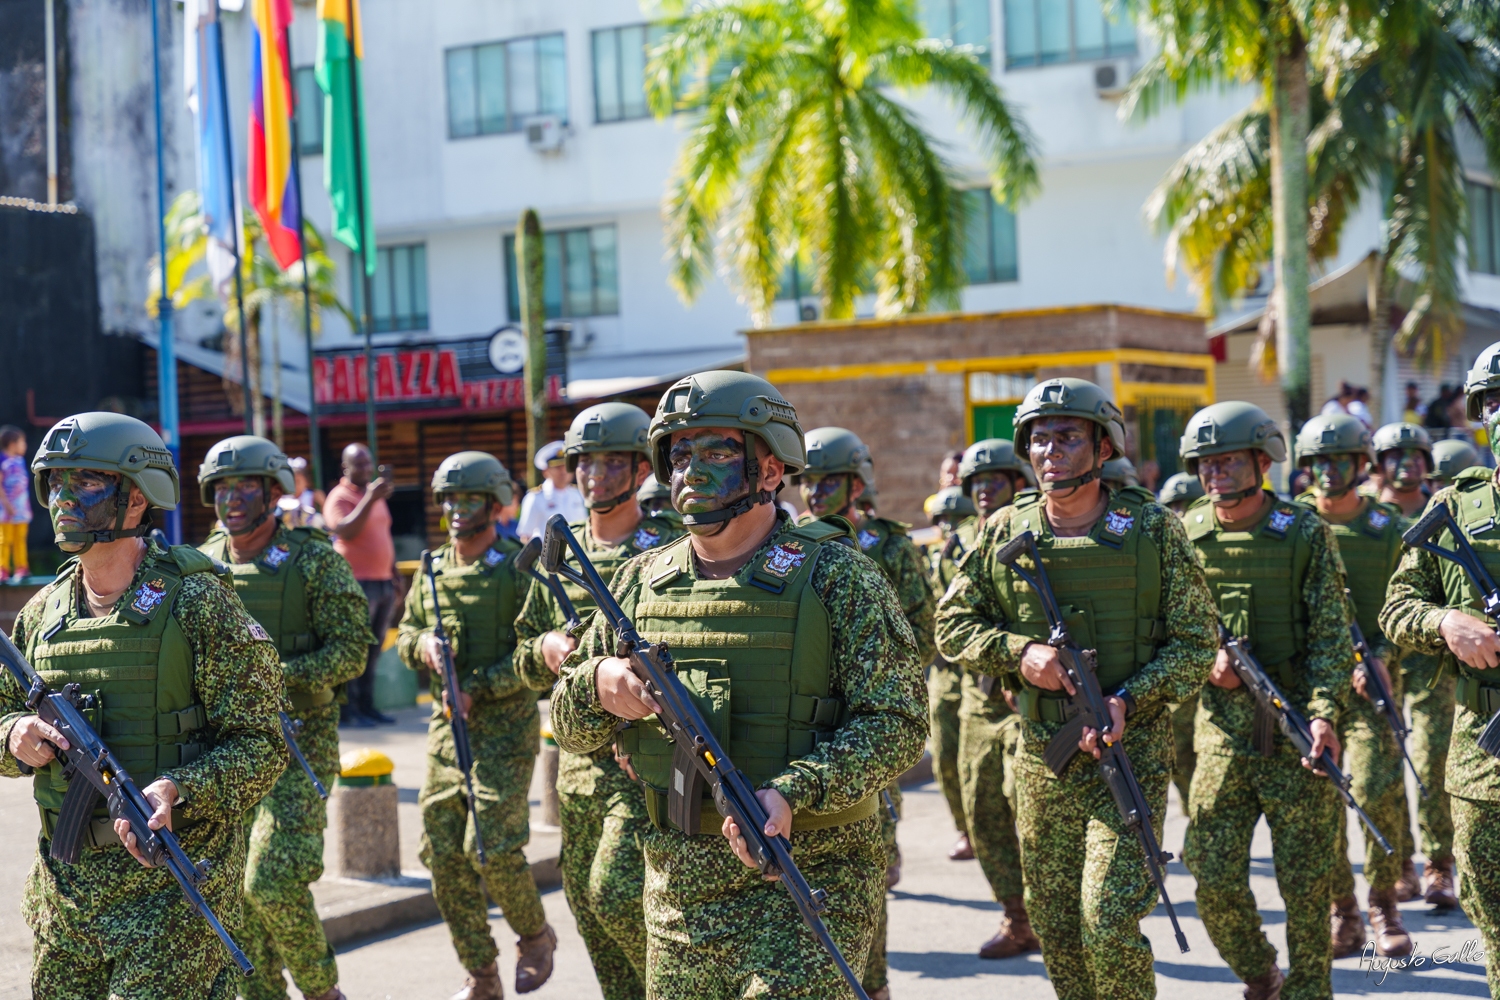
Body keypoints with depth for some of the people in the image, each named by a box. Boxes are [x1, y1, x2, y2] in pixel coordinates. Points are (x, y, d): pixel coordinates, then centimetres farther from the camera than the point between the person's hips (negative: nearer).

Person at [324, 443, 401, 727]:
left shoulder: (375, 493, 17)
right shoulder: (339, 497, -7)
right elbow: (345, 531, -24)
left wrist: (395, 575, 23)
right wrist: (370, 499, -29)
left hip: (383, 583, 8)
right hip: (358, 584, -8)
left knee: (373, 650, 10)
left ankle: (367, 706, 14)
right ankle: (348, 711, -6)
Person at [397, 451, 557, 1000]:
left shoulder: (519, 568, -7)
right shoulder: (432, 569, 11)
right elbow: (404, 633, 20)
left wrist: (478, 687, -18)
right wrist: (423, 644, -3)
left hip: (504, 727, -6)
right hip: (446, 727, 6)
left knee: (492, 848, -12)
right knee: (443, 853, 4)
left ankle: (536, 936, 17)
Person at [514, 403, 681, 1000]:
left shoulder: (671, 550, -5)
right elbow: (527, 664, 19)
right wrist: (547, 649, -3)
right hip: (579, 760, 6)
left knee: (617, 890, -18)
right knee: (586, 903, 10)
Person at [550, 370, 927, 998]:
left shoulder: (835, 577, -6)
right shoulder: (641, 580, 8)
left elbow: (897, 722, -12)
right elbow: (570, 730, 14)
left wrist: (795, 793, -25)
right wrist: (598, 685, -9)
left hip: (808, 882, -5)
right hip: (677, 889, 5)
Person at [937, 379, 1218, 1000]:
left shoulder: (1152, 529, -4)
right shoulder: (1005, 531, 3)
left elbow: (1196, 643, -3)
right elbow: (952, 624, 8)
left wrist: (1128, 701, -17)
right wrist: (1018, 653, -10)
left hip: (1130, 751, -3)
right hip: (1040, 755, 4)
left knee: (1109, 924, -11)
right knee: (1053, 927, 11)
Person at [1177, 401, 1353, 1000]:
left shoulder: (1305, 533, -2)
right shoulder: (1188, 535, 5)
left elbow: (1330, 632, -5)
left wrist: (1324, 713, -17)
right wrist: (1205, 660, -9)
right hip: (1222, 730, 2)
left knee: (1306, 882, 0)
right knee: (1213, 877, 1)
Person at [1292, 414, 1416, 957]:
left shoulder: (1389, 528, 5)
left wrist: (1380, 656, -12)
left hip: (1370, 678, -2)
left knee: (1378, 789, -14)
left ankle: (1384, 902, 4)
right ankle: (1342, 913, 14)